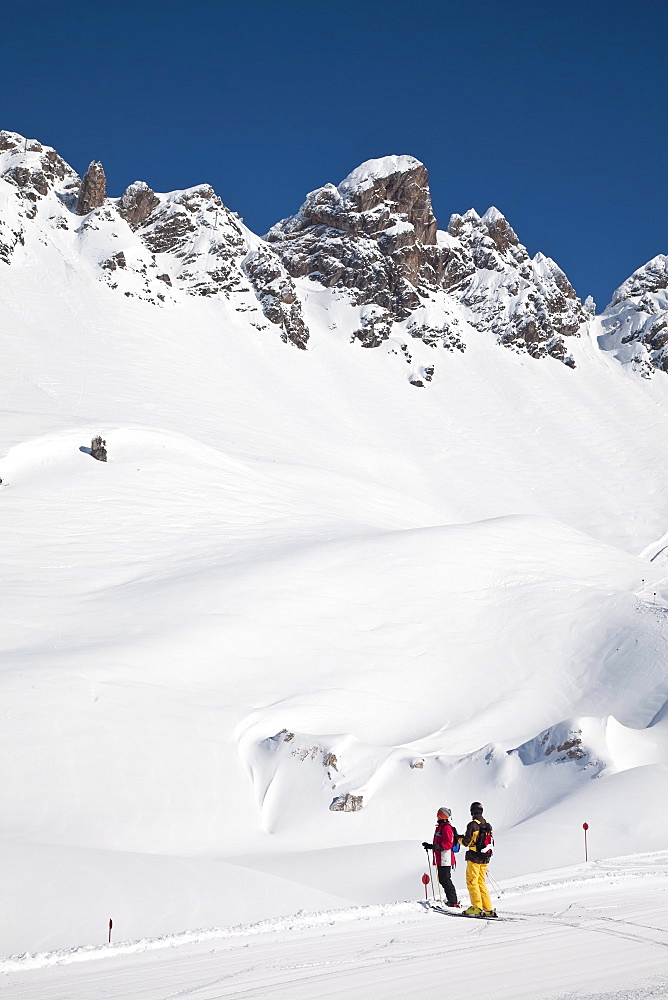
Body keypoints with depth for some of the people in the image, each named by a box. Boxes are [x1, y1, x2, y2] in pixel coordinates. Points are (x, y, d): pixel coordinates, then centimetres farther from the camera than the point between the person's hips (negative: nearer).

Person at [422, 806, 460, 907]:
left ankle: (453, 902, -8)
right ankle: (451, 900, 20)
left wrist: (438, 847, -34)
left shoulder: (446, 828, -14)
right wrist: (430, 846, 34)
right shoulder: (440, 827, 18)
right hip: (440, 859, 11)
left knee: (445, 880, -10)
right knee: (443, 880, 13)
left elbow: (448, 844, -22)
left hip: (445, 859, -11)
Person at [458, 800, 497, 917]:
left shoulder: (473, 825, -14)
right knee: (481, 883, 13)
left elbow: (466, 842, -14)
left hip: (474, 859, -7)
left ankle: (477, 908, -6)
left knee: (472, 882, 0)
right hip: (485, 859, 7)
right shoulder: (488, 825, 8)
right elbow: (491, 843, 14)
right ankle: (488, 909, 9)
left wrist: (459, 838, 6)